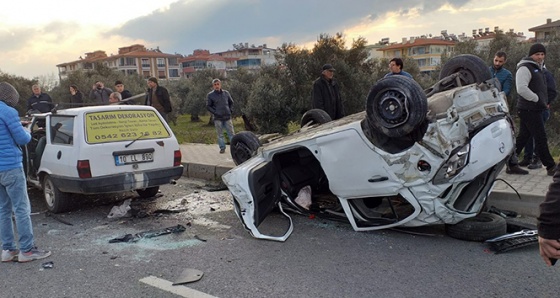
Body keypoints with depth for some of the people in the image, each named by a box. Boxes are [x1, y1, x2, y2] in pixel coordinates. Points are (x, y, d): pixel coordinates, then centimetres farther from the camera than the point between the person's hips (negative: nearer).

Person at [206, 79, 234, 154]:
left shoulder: (226, 93, 8)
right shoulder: (210, 95, 0)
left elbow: (231, 102, 20)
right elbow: (208, 106, 1)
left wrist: (230, 110, 6)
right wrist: (215, 113, -10)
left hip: (227, 117, 2)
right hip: (218, 118, -2)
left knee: (231, 133, 3)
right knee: (220, 134, 4)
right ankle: (222, 148, 12)